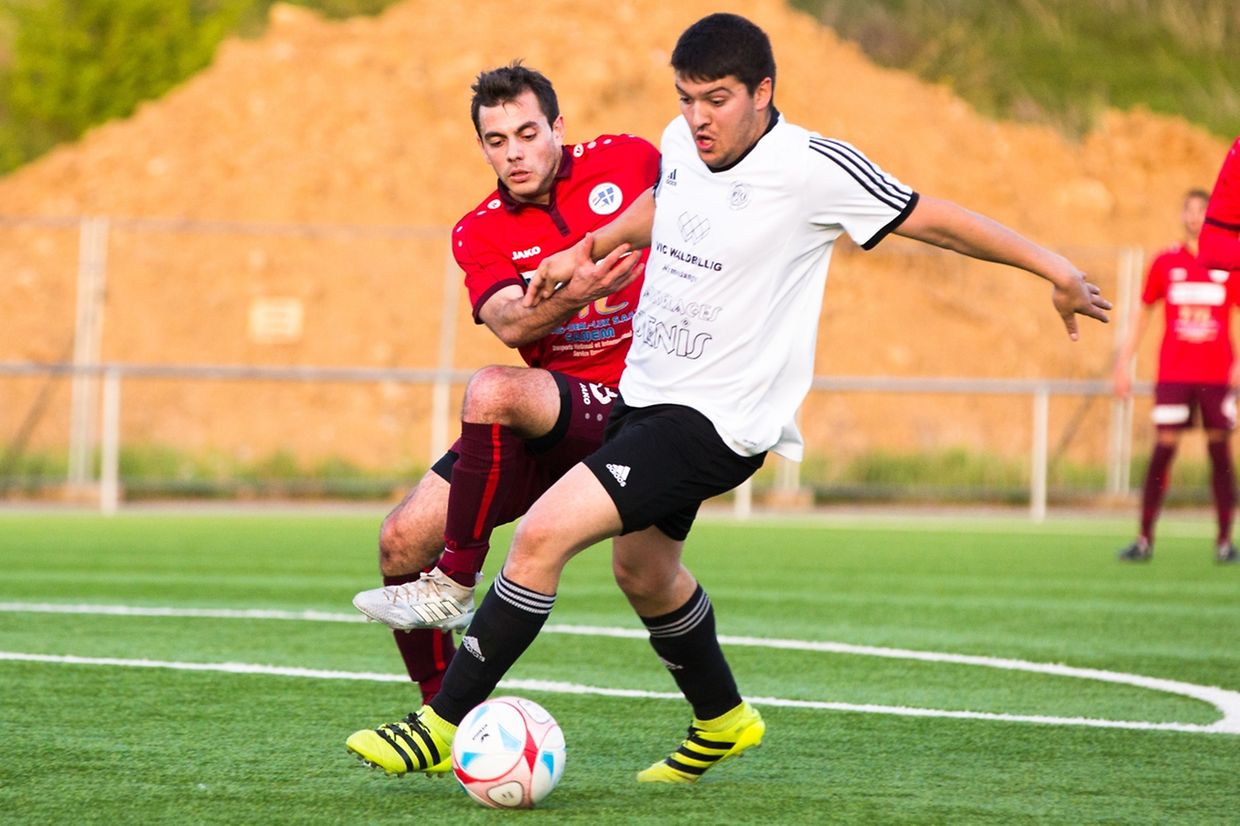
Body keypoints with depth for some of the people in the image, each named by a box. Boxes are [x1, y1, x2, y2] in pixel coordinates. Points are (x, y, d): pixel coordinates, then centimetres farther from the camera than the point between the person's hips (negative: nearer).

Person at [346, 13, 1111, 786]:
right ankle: (723, 721, 50)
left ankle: (446, 722, -11)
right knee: (641, 569, 26)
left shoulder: (811, 166, -19)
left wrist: (1055, 269, -9)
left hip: (717, 421, -8)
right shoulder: (681, 143, 2)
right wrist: (589, 248, 20)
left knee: (544, 534, -20)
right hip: (647, 394, 9)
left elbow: (934, 219, -12)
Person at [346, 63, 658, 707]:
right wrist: (575, 293, -39)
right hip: (545, 418, 5)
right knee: (402, 540, -5)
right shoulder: (481, 232, 2)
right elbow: (510, 323, -19)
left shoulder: (625, 161, -3)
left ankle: (453, 589, -24)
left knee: (492, 389, -35)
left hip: (626, 404, -5)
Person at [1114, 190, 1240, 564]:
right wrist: (1124, 362, 7)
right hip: (1173, 374, 0)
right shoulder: (1166, 262, 6)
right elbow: (1142, 313, 12)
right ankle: (1145, 539, -2)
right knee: (1163, 449, -6)